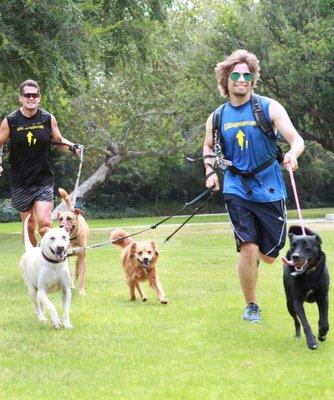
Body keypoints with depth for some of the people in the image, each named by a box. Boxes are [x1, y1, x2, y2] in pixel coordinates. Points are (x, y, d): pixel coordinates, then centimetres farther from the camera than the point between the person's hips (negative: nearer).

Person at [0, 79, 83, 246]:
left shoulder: (48, 119, -1)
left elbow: (59, 140, 13)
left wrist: (73, 147, -6)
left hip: (44, 180, 0)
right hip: (20, 182, 1)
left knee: (44, 223, -15)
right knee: (29, 225, 6)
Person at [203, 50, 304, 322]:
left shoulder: (269, 108, -5)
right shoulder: (217, 118, 4)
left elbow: (297, 140, -11)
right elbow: (208, 147, 22)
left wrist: (293, 154, -34)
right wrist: (210, 172, 3)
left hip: (269, 190, 0)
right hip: (237, 190, 0)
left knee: (269, 256, 5)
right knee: (248, 249, -13)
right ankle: (251, 306, 6)